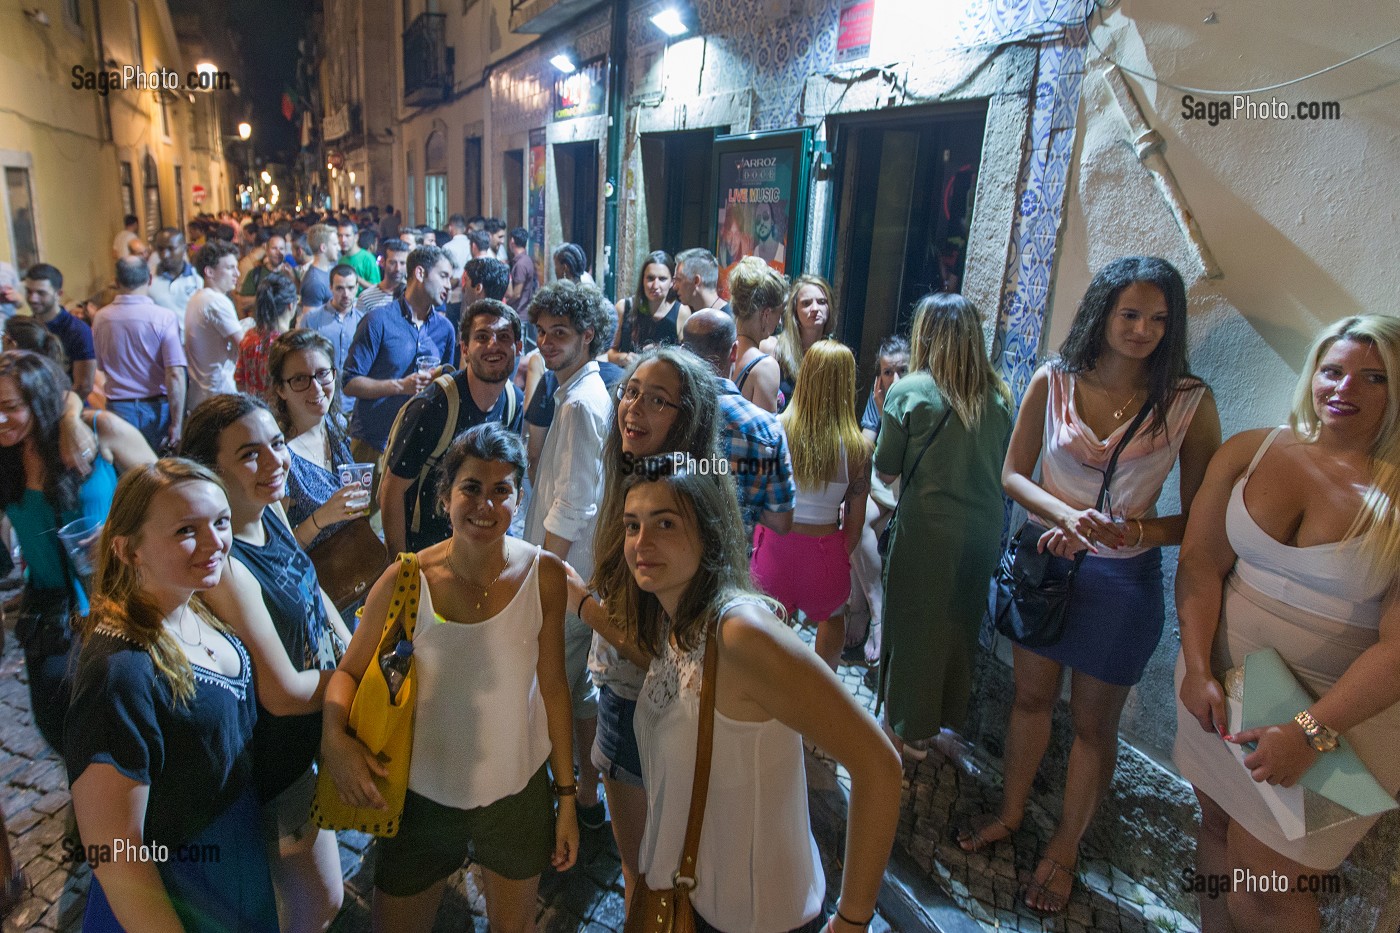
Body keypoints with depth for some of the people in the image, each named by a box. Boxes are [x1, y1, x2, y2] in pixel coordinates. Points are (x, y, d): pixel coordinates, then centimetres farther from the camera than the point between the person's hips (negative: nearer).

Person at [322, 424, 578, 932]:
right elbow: (348, 671, -3)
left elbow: (553, 686, -5)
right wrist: (334, 738, -23)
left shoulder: (545, 575, -14)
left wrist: (567, 794, 0)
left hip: (519, 791, 1)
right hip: (422, 792, 0)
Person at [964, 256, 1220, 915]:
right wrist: (1065, 515, -20)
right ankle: (1010, 813, 42)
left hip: (1123, 578, -2)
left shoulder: (1189, 403, -12)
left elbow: (1200, 517, -8)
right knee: (1032, 695, 19)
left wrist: (1134, 531, -26)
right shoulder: (1053, 382, -7)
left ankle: (1065, 848, 36)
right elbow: (1012, 473, -3)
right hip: (1046, 560, 2)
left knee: (1093, 722, 14)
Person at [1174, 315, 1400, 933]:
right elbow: (1200, 564, -3)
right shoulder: (1249, 452, -1)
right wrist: (1198, 668, -11)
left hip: (1338, 711, -3)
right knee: (1217, 826, 19)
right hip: (1220, 682, 3)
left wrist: (1313, 732, -21)